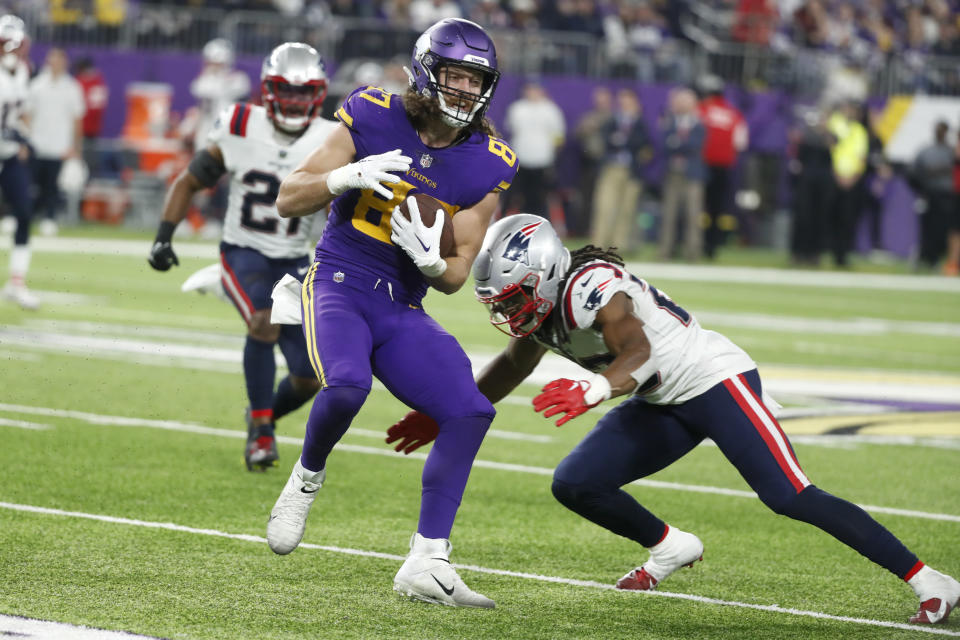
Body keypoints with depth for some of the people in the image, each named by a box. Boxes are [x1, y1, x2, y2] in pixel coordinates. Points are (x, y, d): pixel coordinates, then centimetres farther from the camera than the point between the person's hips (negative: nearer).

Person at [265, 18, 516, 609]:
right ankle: (306, 480, -2)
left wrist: (430, 259, -21)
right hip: (339, 286, -4)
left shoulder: (488, 164, -1)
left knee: (471, 413, -13)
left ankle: (427, 564, -8)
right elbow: (288, 201, -5)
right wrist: (348, 176, -24)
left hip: (402, 312, 4)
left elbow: (455, 275, 2)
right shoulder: (372, 119, -7)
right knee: (347, 384, -34)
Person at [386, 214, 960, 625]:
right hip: (666, 407, 9)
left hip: (716, 380, -8)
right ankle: (670, 548, 20)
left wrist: (594, 391, -60)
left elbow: (638, 352, -42)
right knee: (576, 484, -4)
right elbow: (513, 367, 22)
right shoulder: (541, 311, 1)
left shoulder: (589, 287, -26)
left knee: (790, 497, -19)